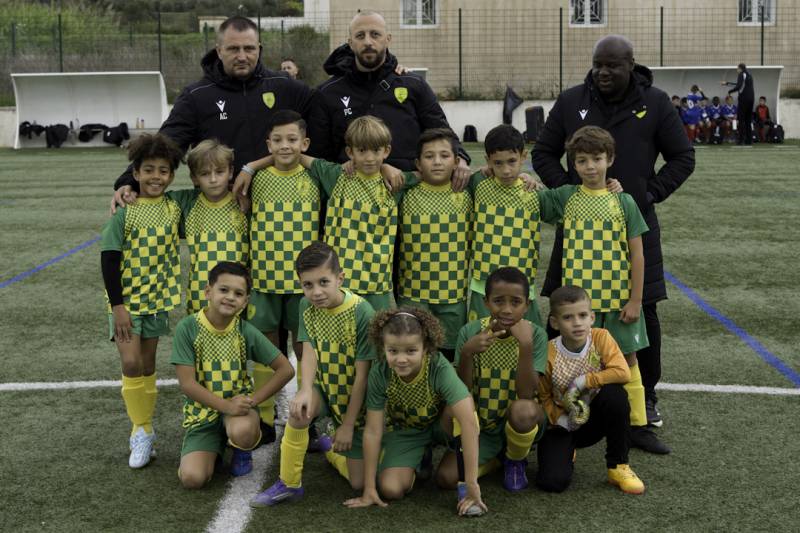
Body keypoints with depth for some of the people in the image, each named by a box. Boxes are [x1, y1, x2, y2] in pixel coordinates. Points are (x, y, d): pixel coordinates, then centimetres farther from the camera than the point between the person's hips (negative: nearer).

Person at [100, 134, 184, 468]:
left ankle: (143, 431, 24)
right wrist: (117, 305, -15)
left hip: (156, 299, 4)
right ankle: (142, 430, 5)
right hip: (126, 300, -4)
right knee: (131, 364, -12)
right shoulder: (124, 212, -13)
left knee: (147, 365, 12)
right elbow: (109, 259, -12)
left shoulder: (174, 209, -3)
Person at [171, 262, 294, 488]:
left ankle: (242, 451, 3)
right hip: (202, 410, 0)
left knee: (242, 431, -37)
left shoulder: (246, 332, -7)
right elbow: (187, 384, -15)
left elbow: (286, 369, -5)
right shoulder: (187, 328, -12)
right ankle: (215, 447, 16)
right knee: (192, 478, -19)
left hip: (238, 403, 0)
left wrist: (253, 398, -15)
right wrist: (226, 406, -25)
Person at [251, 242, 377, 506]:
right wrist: (306, 390, -37)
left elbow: (362, 373, -21)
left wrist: (348, 425, -15)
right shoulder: (307, 306, -8)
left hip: (355, 399, -3)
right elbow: (309, 350, -16)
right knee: (299, 410, -34)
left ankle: (331, 448, 35)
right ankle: (289, 484, -13)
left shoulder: (362, 313, -25)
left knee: (358, 483, 1)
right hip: (325, 388, 3)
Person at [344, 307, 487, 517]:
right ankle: (418, 461, 15)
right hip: (404, 431, 2)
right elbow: (373, 430, -21)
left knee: (460, 408, -35)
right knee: (390, 488, -19)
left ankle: (464, 483, -18)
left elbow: (468, 420, -44)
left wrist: (471, 483, -48)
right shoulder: (379, 374, -27)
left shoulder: (440, 369, -35)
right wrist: (369, 489, -19)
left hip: (439, 424, -2)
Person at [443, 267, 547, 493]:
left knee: (523, 410, -37)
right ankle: (500, 456, 11)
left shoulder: (536, 335, -14)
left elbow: (526, 395, -23)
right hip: (480, 425, 2)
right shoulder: (470, 332, -11)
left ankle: (516, 460, -2)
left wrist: (526, 345, -32)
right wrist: (467, 353, -27)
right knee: (447, 477, -20)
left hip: (519, 423, -1)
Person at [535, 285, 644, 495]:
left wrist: (582, 382, -25)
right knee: (553, 482, -23)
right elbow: (543, 396, -6)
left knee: (615, 393, -32)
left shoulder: (601, 338, -15)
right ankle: (567, 453, 18)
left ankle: (618, 466, -12)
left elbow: (622, 372, -27)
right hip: (563, 424, -1)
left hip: (594, 419, 1)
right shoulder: (549, 355, -18)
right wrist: (560, 419, -22)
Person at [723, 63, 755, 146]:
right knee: (748, 120, 10)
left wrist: (729, 92, -9)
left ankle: (741, 139, -9)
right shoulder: (749, 75, 20)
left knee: (741, 120, -5)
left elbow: (738, 86, -19)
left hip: (744, 98, -8)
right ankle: (749, 140, 8)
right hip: (751, 98, 8)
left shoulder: (742, 75, -5)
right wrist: (727, 83, 36)